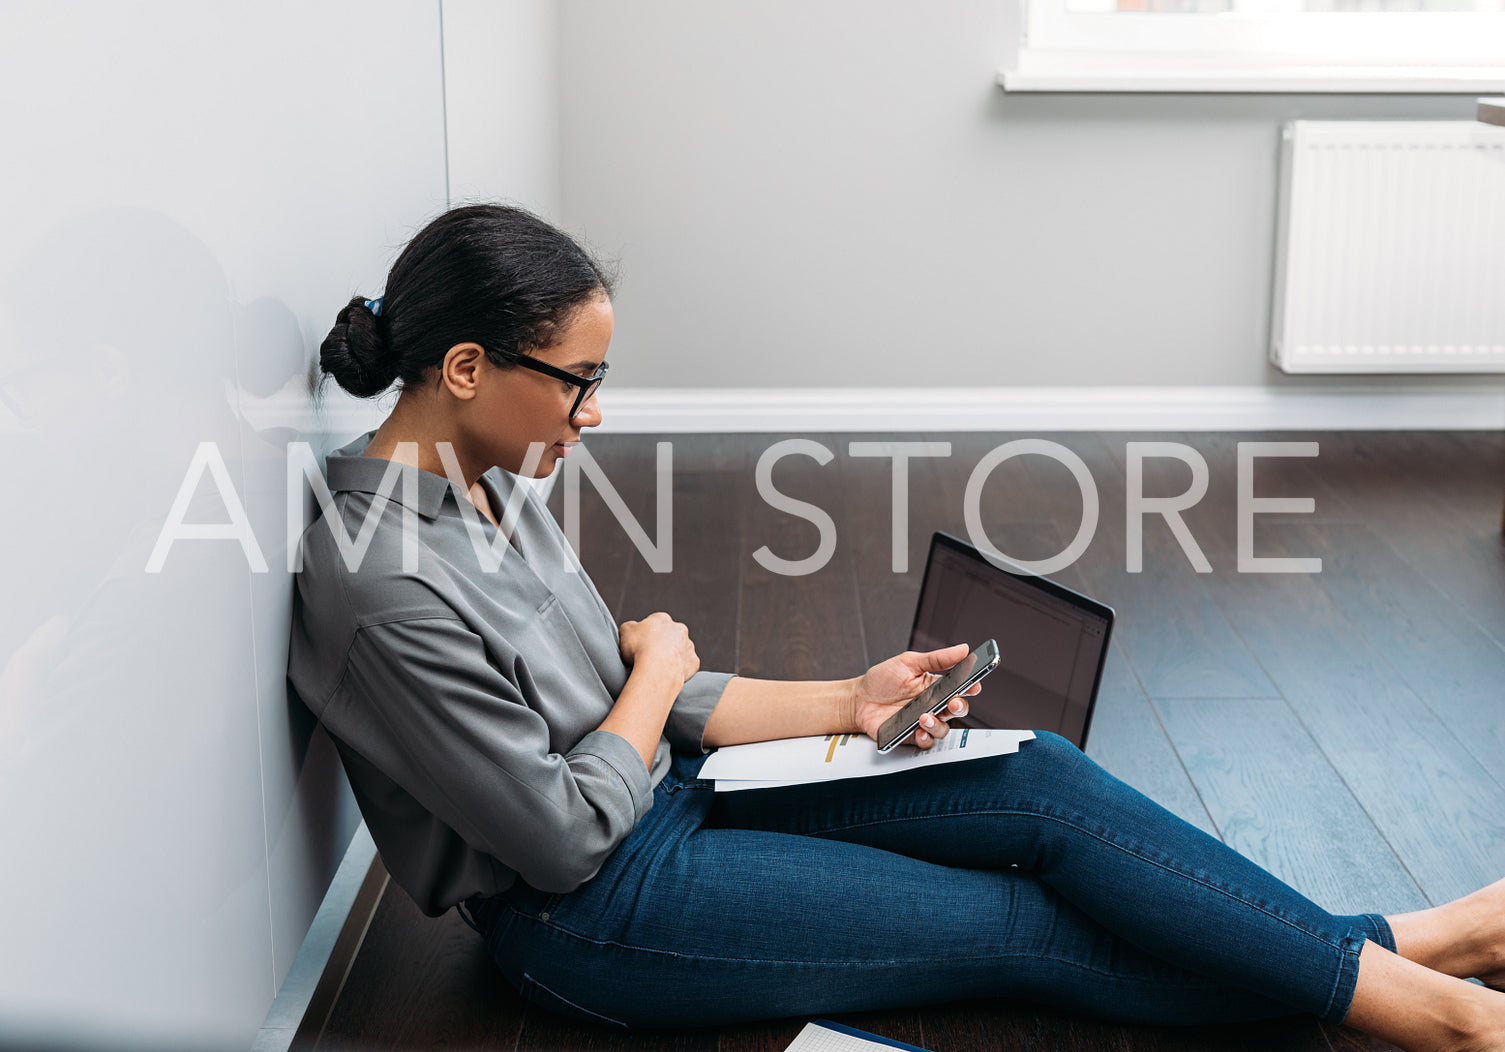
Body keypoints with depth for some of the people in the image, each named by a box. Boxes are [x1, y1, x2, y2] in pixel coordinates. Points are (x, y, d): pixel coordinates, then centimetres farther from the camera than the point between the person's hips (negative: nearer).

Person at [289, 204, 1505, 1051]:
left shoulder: (482, 479, 1)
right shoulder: (388, 594, -28)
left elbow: (607, 708, 9)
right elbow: (564, 837, -23)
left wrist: (846, 703, 2)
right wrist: (659, 666, -7)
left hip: (659, 790, 8)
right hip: (595, 914, -8)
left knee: (1044, 781, -5)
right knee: (1018, 928, -9)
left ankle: (1394, 947, 4)